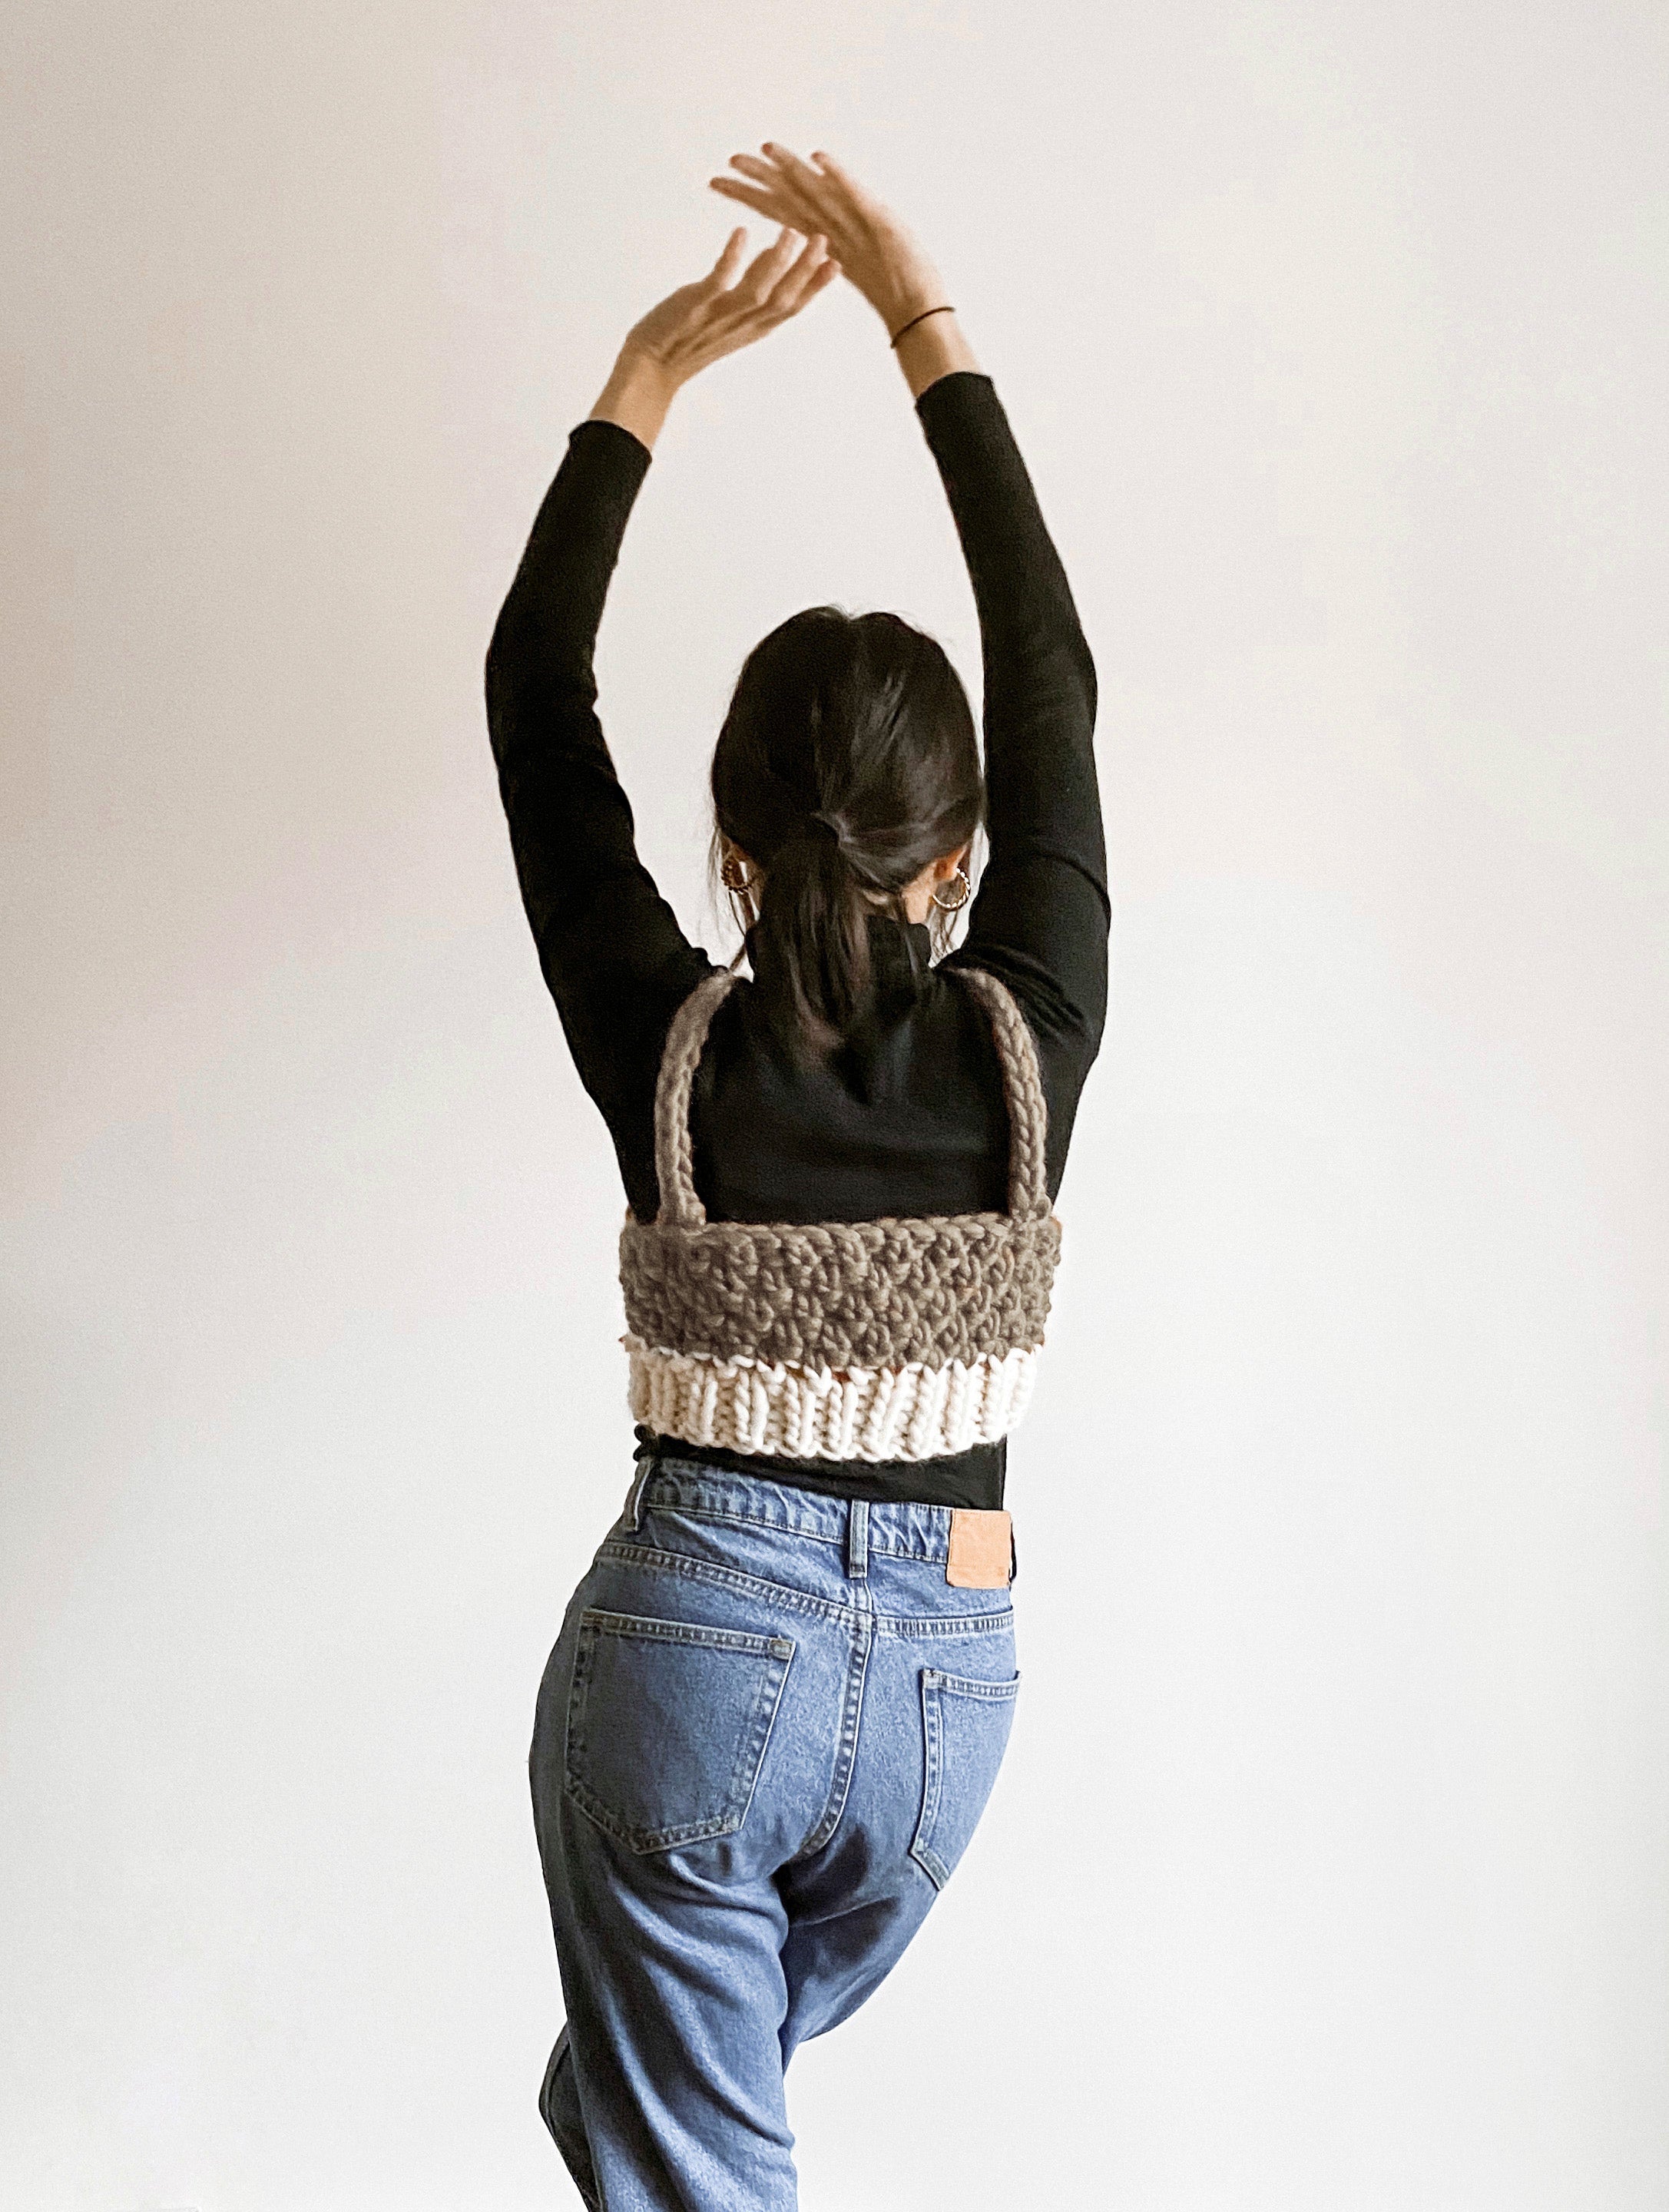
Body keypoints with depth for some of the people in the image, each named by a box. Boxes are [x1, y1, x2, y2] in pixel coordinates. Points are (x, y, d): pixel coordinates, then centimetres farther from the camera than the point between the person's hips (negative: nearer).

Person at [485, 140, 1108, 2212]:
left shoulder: (664, 1048, -13)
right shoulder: (1027, 1046, -11)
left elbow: (534, 696, -2)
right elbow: (1056, 682, -2)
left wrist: (644, 380, 3)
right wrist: (930, 332, 3)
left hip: (689, 1641, -2)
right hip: (941, 1669, 2)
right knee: (738, 2043, 31)